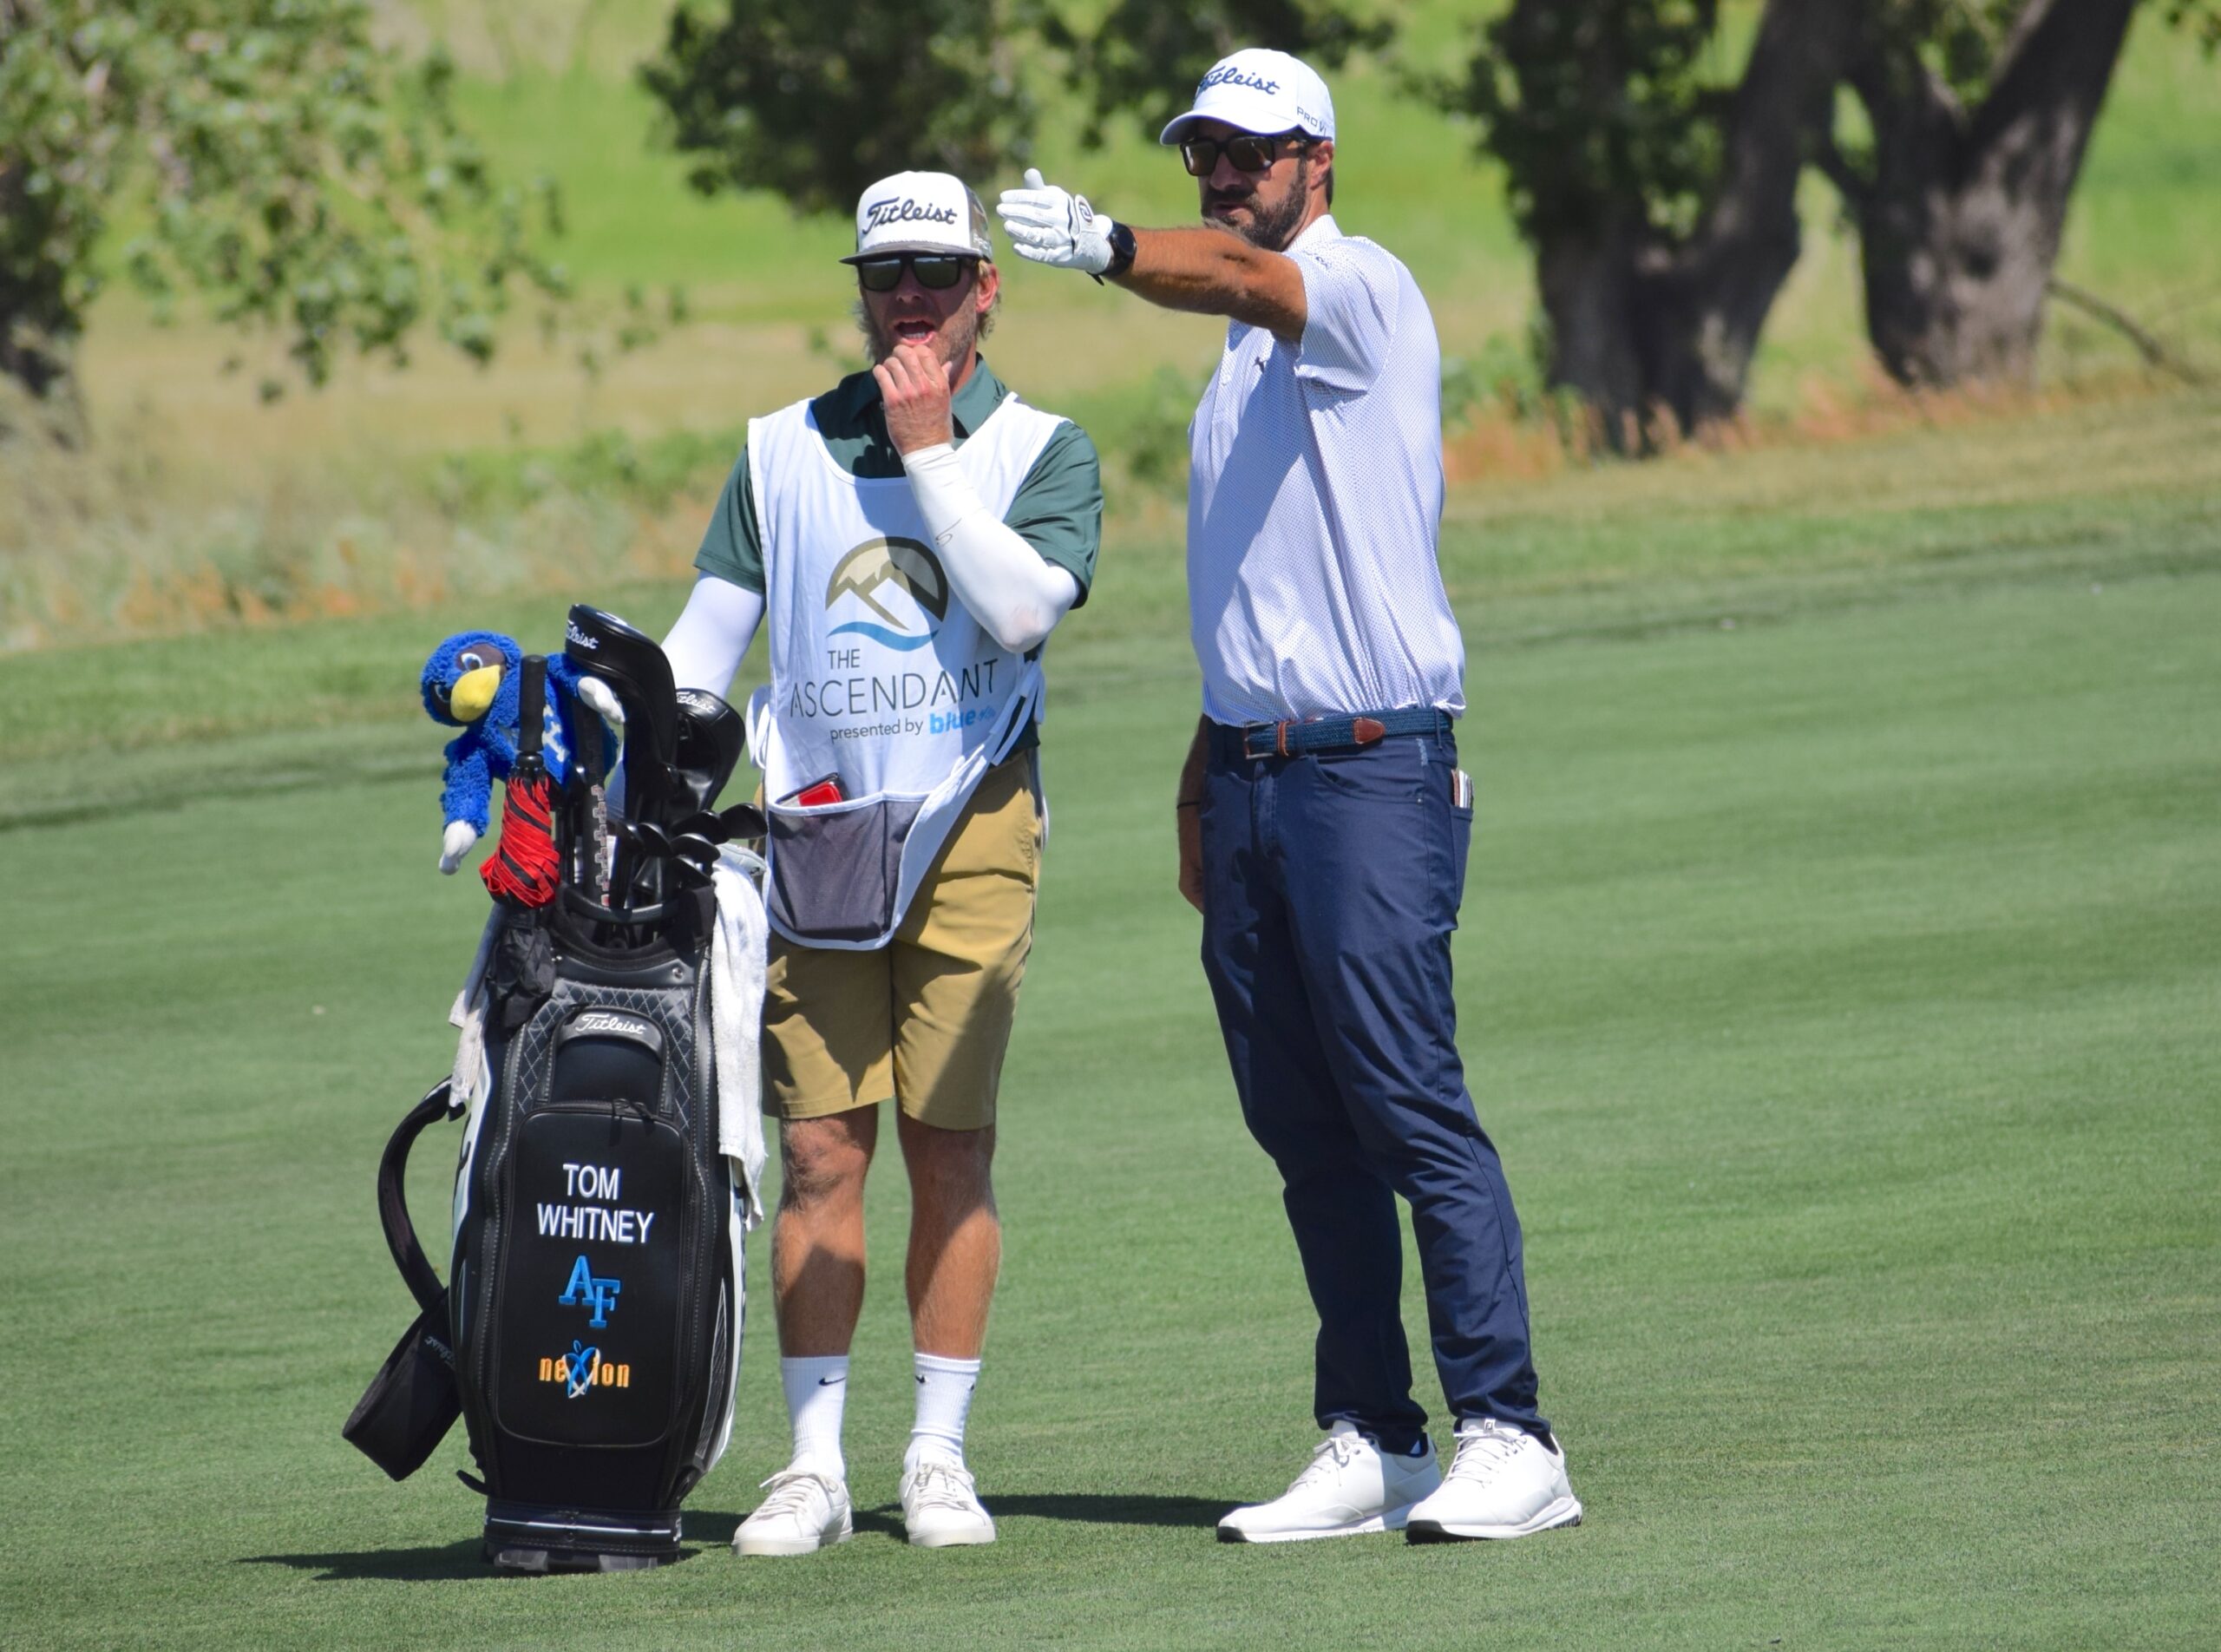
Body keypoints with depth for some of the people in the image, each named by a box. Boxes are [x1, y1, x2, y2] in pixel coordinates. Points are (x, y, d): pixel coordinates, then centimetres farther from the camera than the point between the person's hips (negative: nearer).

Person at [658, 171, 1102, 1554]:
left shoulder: (1042, 450, 5)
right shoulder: (784, 450, 11)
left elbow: (1023, 605, -13)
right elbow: (702, 642, 10)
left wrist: (930, 452, -11)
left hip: (971, 829, -2)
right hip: (815, 825, 2)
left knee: (952, 1148, -3)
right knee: (820, 1152, -2)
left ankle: (941, 1454, 5)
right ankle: (816, 1464, 1)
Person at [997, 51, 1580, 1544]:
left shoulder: (1361, 287, -6)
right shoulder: (1245, 354, 21)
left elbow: (1250, 278, -30)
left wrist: (1106, 247, -48)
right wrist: (1207, 771, 20)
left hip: (1374, 767, -9)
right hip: (1252, 772, 9)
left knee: (1411, 1109, -13)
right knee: (1302, 1129, 7)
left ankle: (1509, 1438, -13)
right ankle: (1370, 1446, 10)